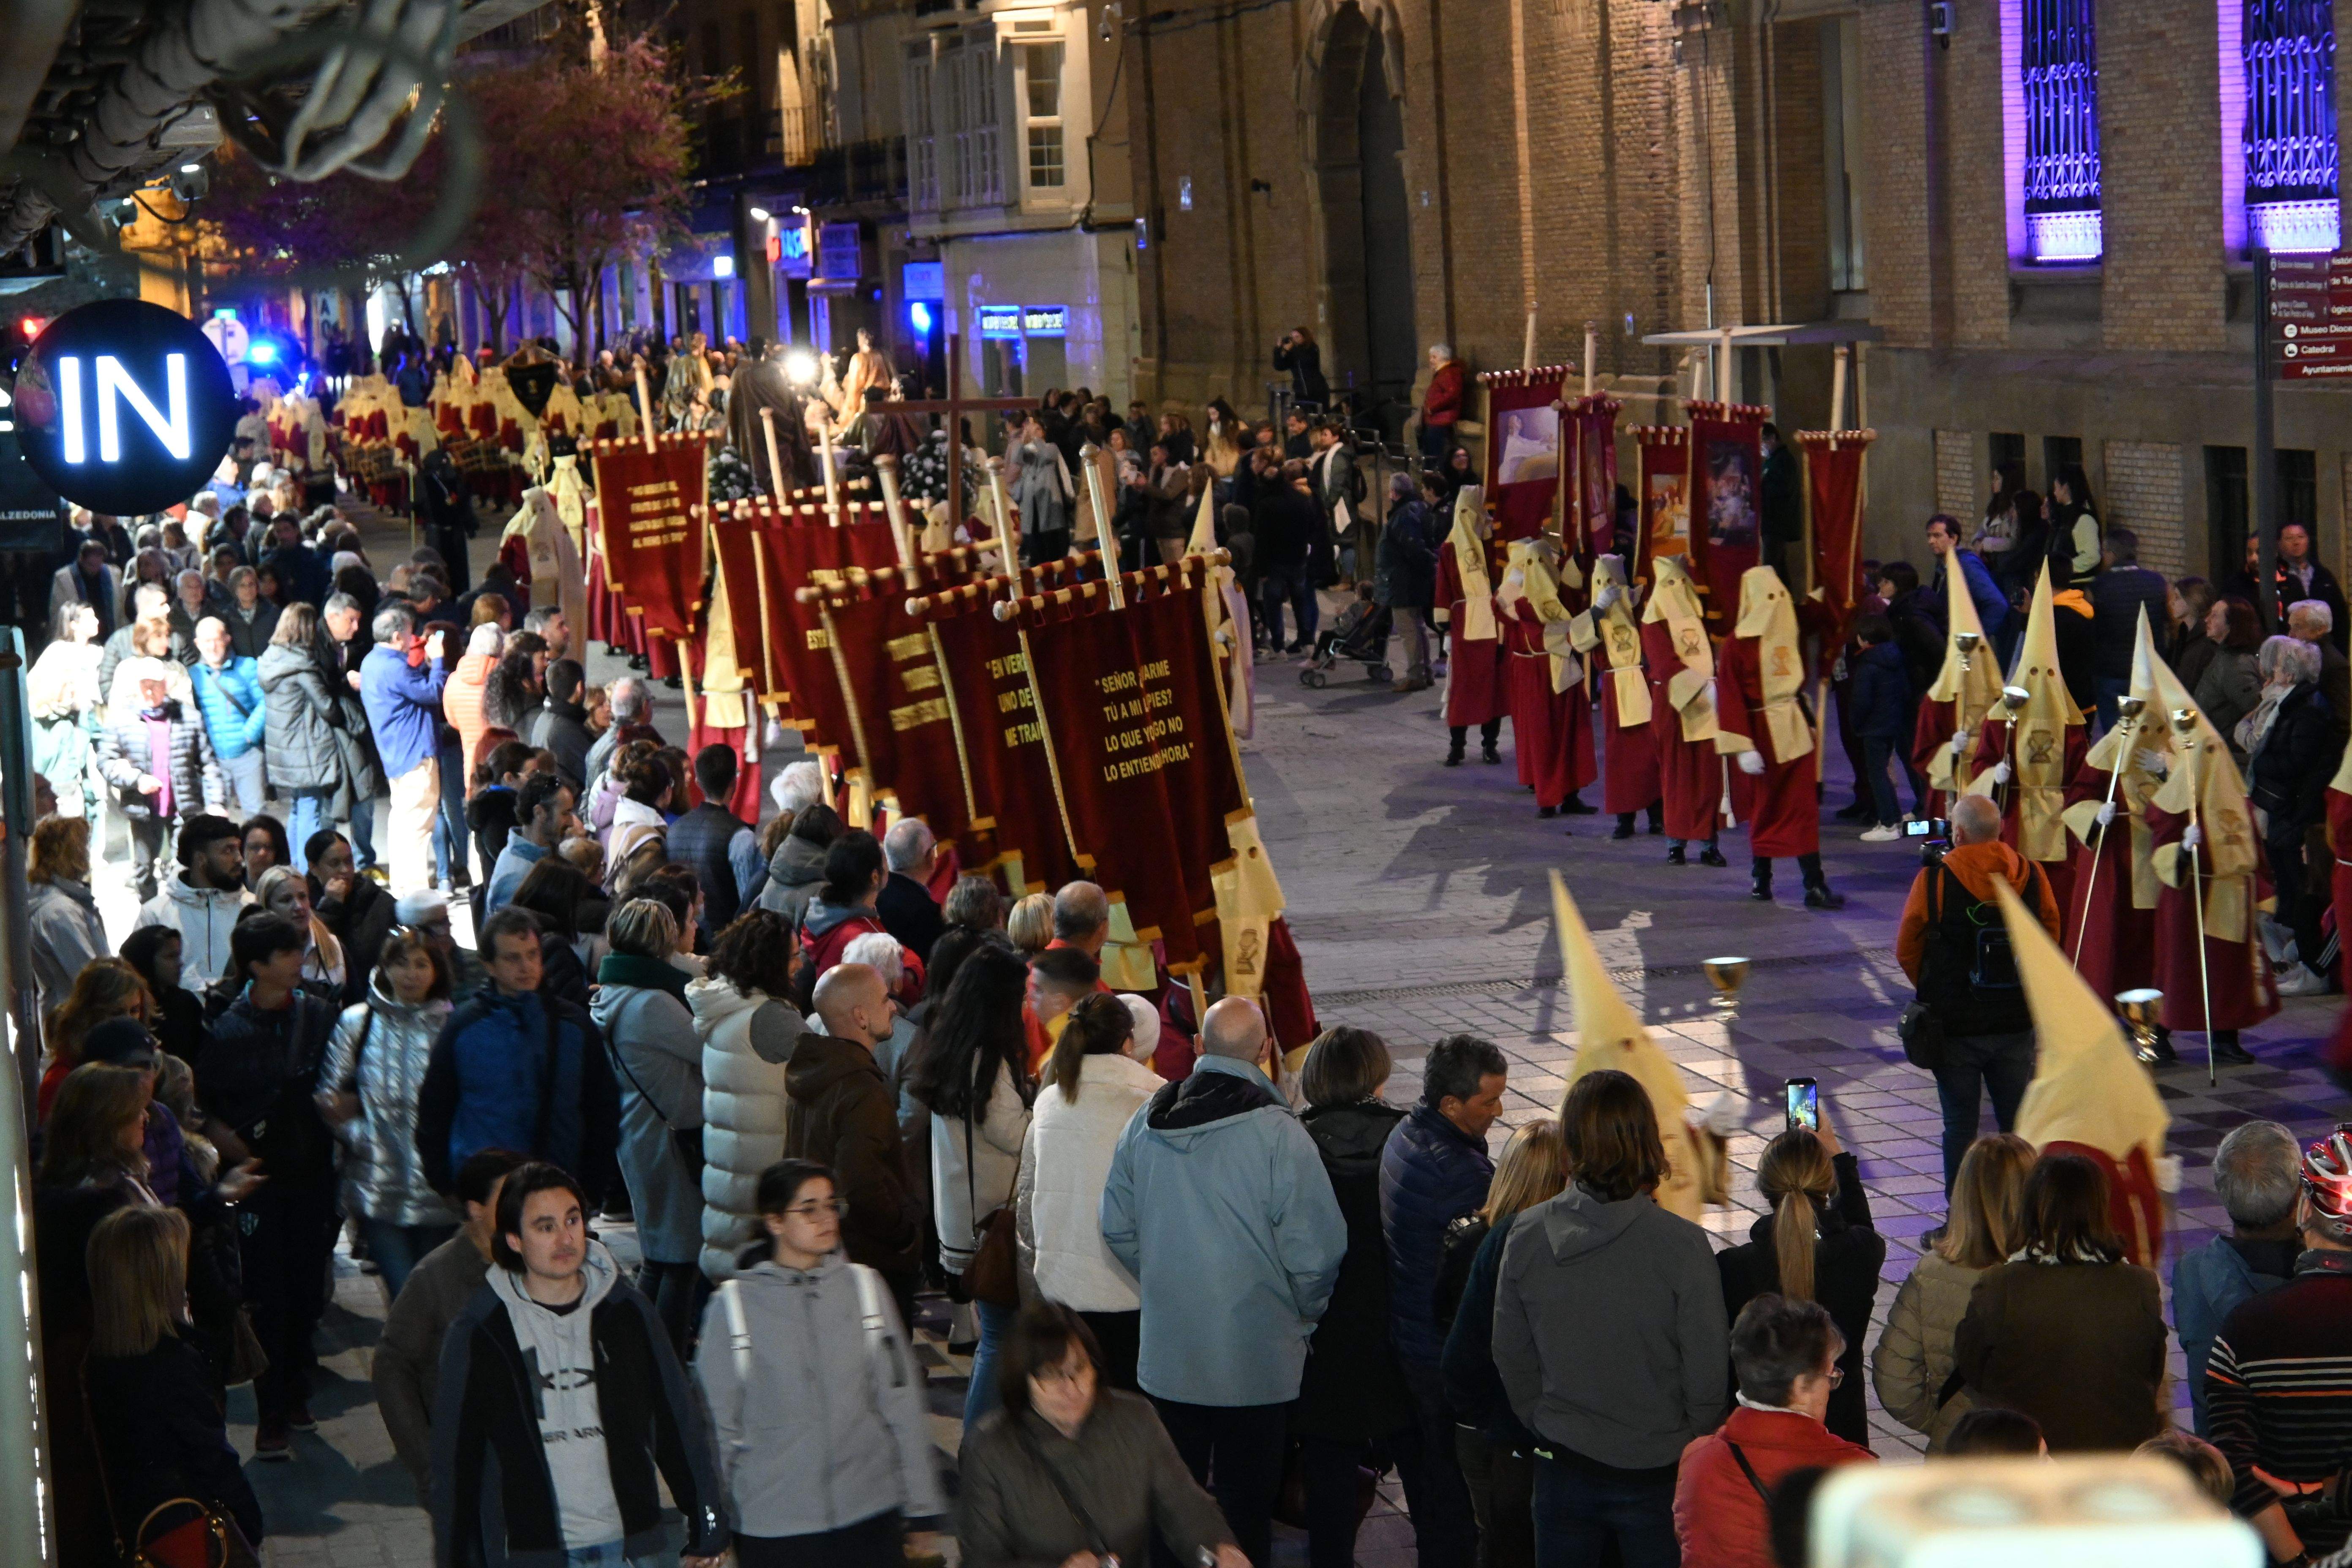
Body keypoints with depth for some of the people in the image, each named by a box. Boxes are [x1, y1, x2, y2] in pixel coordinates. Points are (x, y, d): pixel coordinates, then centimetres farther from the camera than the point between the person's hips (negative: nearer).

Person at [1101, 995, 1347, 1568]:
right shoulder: (1277, 1134, -18)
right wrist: (1305, 1316, 3)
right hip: (1254, 1352, -4)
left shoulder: (1147, 1122, -2)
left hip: (1167, 1350, 4)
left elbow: (1118, 1229, 8)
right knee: (1244, 1499, 6)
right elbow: (1314, 1251, -16)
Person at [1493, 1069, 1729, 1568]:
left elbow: (1511, 1357, 1)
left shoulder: (1527, 1236, -10)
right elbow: (1708, 1376, -13)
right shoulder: (1683, 1245, -21)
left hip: (1562, 1469, 3)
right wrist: (1691, 1450, 5)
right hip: (1656, 1479, -3)